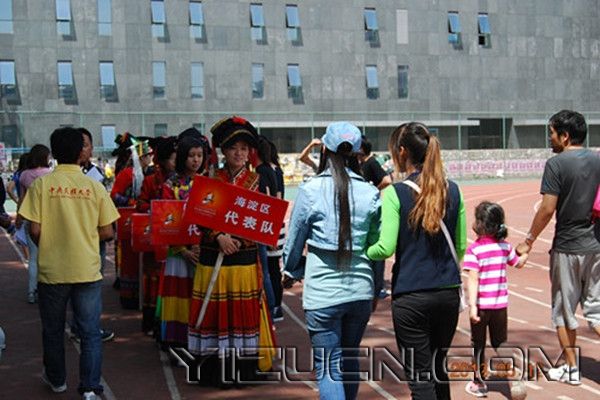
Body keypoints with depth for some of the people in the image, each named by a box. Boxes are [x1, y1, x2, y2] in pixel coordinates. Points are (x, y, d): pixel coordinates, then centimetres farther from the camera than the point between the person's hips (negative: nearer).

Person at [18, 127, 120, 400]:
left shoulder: (42, 184, -7)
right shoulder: (94, 186, -3)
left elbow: (34, 230, -8)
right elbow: (107, 232, -2)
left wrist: (47, 246, 12)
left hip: (52, 270, 0)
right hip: (87, 270, 0)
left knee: (53, 330, 18)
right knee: (90, 332, 7)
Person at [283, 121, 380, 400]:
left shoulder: (311, 190, -8)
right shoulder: (370, 193, 0)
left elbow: (295, 239, 2)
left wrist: (291, 271, 22)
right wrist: (376, 290, 18)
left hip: (322, 293, -4)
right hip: (360, 290, 4)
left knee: (328, 368, 3)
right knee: (349, 360, 23)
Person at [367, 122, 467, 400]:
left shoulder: (395, 193, -10)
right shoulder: (452, 190, 4)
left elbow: (386, 248, -14)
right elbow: (460, 246, 9)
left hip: (411, 297, -5)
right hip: (449, 293, 5)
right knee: (439, 369, 22)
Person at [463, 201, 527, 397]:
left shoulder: (474, 249, -15)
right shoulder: (505, 245, 0)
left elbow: (473, 280, -20)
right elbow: (519, 263, 17)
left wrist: (472, 306, -22)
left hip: (481, 305, -4)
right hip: (500, 303, 4)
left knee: (479, 345, 12)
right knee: (500, 344, 17)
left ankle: (480, 383, 20)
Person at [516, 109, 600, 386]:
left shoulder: (557, 163, -13)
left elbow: (548, 209, -16)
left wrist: (529, 241, -6)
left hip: (566, 247, -5)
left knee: (564, 310, 10)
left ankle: (572, 369, 18)